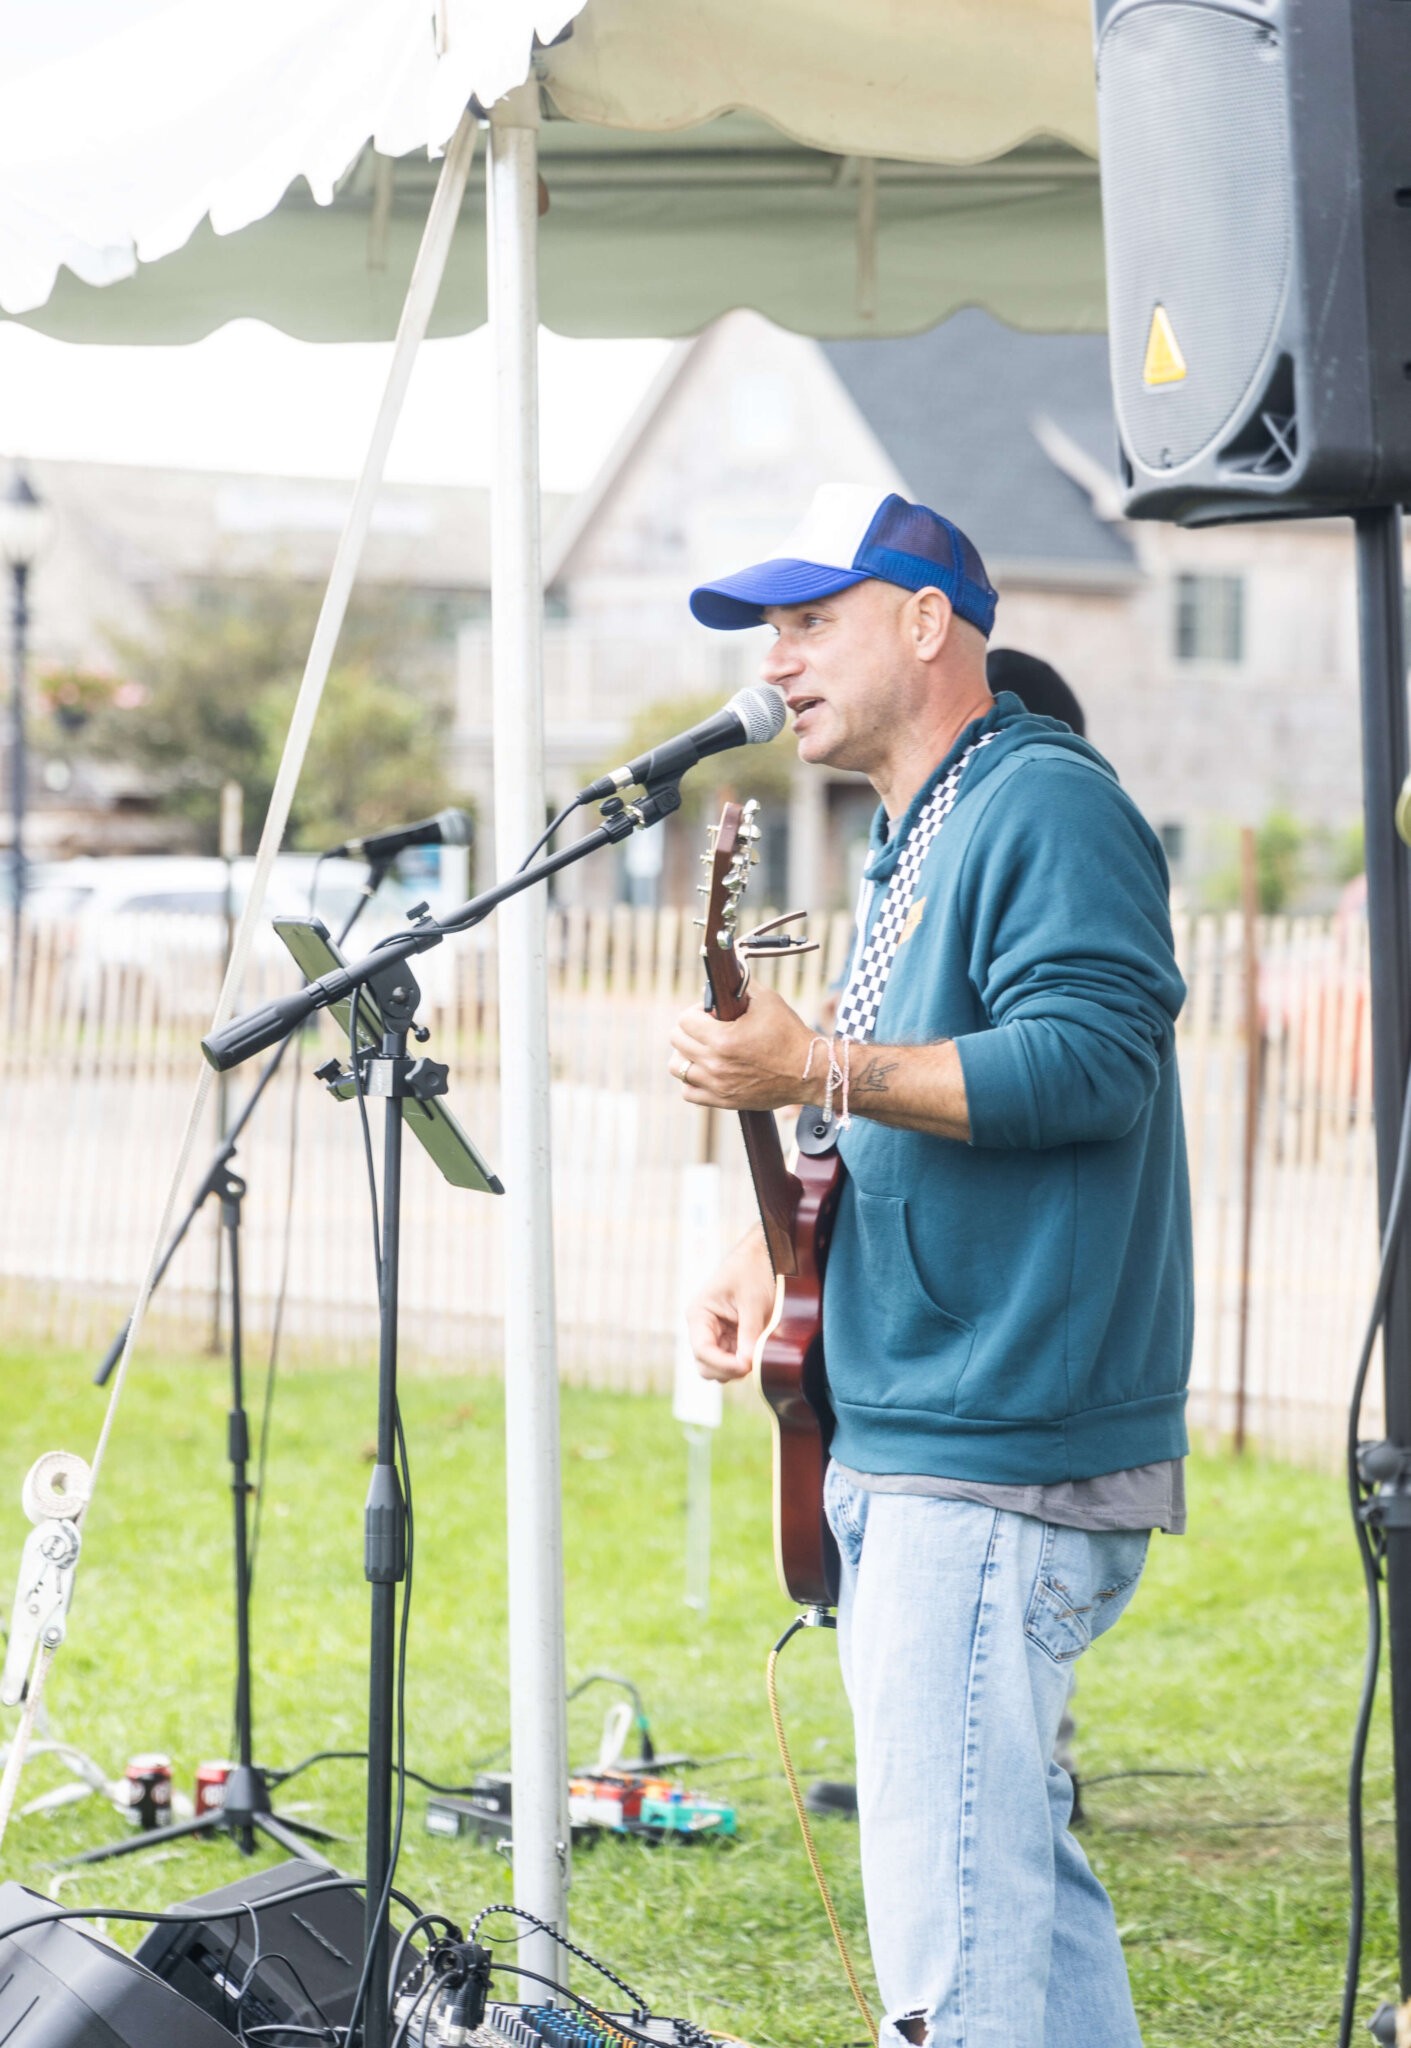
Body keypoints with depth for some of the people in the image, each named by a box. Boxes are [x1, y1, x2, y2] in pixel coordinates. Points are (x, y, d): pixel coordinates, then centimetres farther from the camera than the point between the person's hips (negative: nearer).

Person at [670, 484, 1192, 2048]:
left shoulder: (1046, 807, -11)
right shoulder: (913, 845, 20)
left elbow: (1088, 1063, -24)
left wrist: (812, 1069, -23)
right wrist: (773, 1251, 10)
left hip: (997, 1469, -11)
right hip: (910, 1451, 11)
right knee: (1018, 1877, 16)